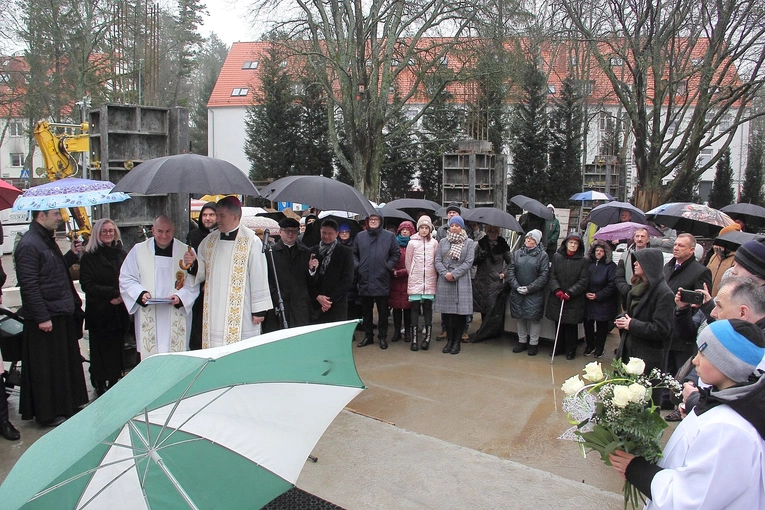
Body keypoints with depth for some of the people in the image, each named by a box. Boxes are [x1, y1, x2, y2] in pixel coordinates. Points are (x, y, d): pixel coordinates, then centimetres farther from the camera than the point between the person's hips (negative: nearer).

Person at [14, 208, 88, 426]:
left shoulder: (48, 240, 13)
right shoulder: (28, 245, -17)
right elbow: (29, 285, -21)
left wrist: (71, 255, 6)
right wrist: (42, 317, -21)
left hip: (63, 314, 10)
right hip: (46, 319, -10)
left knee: (68, 363, 17)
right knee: (46, 368, 3)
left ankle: (67, 406, 31)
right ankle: (48, 414, 16)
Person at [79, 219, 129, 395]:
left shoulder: (121, 254, 11)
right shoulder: (89, 257, -1)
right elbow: (87, 285, -8)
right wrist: (113, 293, -14)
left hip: (120, 310, 3)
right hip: (99, 312, -3)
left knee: (117, 347, 5)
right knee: (100, 349, 2)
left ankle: (115, 381, 14)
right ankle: (100, 384, 12)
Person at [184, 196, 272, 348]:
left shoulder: (251, 242, -7)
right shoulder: (209, 241, 11)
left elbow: (258, 277, -8)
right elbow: (202, 273, 18)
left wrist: (259, 310, -9)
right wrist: (193, 264, -4)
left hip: (241, 315, -5)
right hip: (213, 313, 5)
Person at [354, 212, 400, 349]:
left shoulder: (389, 236, 1)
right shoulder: (360, 236, 7)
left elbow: (396, 254, 3)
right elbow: (354, 253, 12)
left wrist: (388, 267, -7)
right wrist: (357, 266, -2)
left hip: (382, 280, -2)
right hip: (364, 280, 2)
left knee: (383, 311, 5)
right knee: (366, 311, 12)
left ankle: (382, 337, 17)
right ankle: (368, 336, 24)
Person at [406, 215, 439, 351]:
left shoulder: (434, 243, 4)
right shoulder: (412, 243, 2)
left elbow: (437, 261, 9)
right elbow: (408, 262, 8)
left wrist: (434, 274, 8)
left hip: (430, 281, 1)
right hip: (415, 281, -1)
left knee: (428, 308, 2)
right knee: (415, 308, 0)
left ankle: (427, 337, 7)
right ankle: (414, 339, 3)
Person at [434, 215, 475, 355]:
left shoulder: (468, 242, 4)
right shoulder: (443, 242, 11)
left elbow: (468, 262, -5)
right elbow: (438, 260, 5)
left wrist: (454, 274, -13)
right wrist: (445, 273, -12)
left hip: (461, 281, -2)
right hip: (444, 281, 2)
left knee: (460, 312, -1)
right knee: (446, 312, 4)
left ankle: (457, 342, 9)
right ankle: (449, 340, 16)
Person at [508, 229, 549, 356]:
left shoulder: (542, 255, -2)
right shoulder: (517, 253, 8)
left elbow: (544, 275, -8)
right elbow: (510, 271, 4)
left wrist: (529, 288, -14)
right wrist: (516, 286, -9)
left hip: (534, 294, -3)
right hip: (517, 292, 4)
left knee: (534, 318, 0)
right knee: (520, 317, 12)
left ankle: (533, 343, 14)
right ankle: (522, 341, 26)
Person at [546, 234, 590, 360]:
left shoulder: (584, 261, -2)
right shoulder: (557, 257, 3)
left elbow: (583, 281, -5)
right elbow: (552, 275, 1)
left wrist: (570, 293, -14)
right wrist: (557, 290, -13)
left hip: (574, 300, -2)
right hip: (557, 298, 2)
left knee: (571, 325, 4)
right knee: (559, 324, 11)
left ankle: (571, 349, 18)